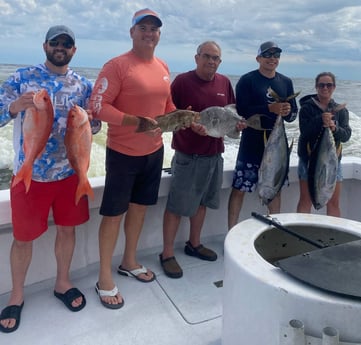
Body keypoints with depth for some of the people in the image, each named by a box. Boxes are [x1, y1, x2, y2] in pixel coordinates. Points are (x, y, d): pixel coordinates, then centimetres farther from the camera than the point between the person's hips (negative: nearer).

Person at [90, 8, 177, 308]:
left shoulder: (163, 67, 8)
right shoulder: (117, 65, -13)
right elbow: (98, 106, -18)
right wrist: (134, 121, -29)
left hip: (154, 151, 7)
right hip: (123, 152, -7)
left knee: (139, 207, 17)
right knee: (114, 213, 2)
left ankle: (130, 261, 35)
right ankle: (104, 277, 17)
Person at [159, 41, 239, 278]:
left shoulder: (224, 83, 8)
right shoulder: (183, 81, -9)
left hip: (214, 153, 7)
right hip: (188, 155, -6)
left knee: (202, 201, 18)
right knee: (177, 205, -1)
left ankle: (194, 244, 35)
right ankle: (167, 254, 12)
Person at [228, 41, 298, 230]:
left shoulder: (286, 82, 11)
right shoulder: (247, 80, -4)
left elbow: (293, 114, 12)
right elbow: (241, 111, -16)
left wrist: (287, 112, -11)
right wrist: (270, 108, -25)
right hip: (252, 142, -5)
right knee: (239, 188, -4)